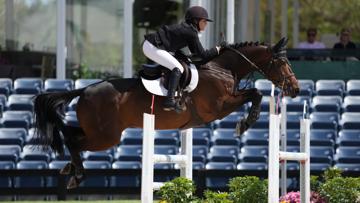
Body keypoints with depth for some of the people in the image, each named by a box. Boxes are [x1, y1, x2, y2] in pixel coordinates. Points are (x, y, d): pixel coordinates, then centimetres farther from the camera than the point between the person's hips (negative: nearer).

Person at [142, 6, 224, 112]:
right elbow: (202, 54, -12)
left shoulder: (187, 28, 15)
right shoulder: (191, 33, -14)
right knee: (178, 69, -18)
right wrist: (217, 50, 2)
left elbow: (194, 50, 23)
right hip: (152, 47, -11)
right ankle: (169, 101, -28)